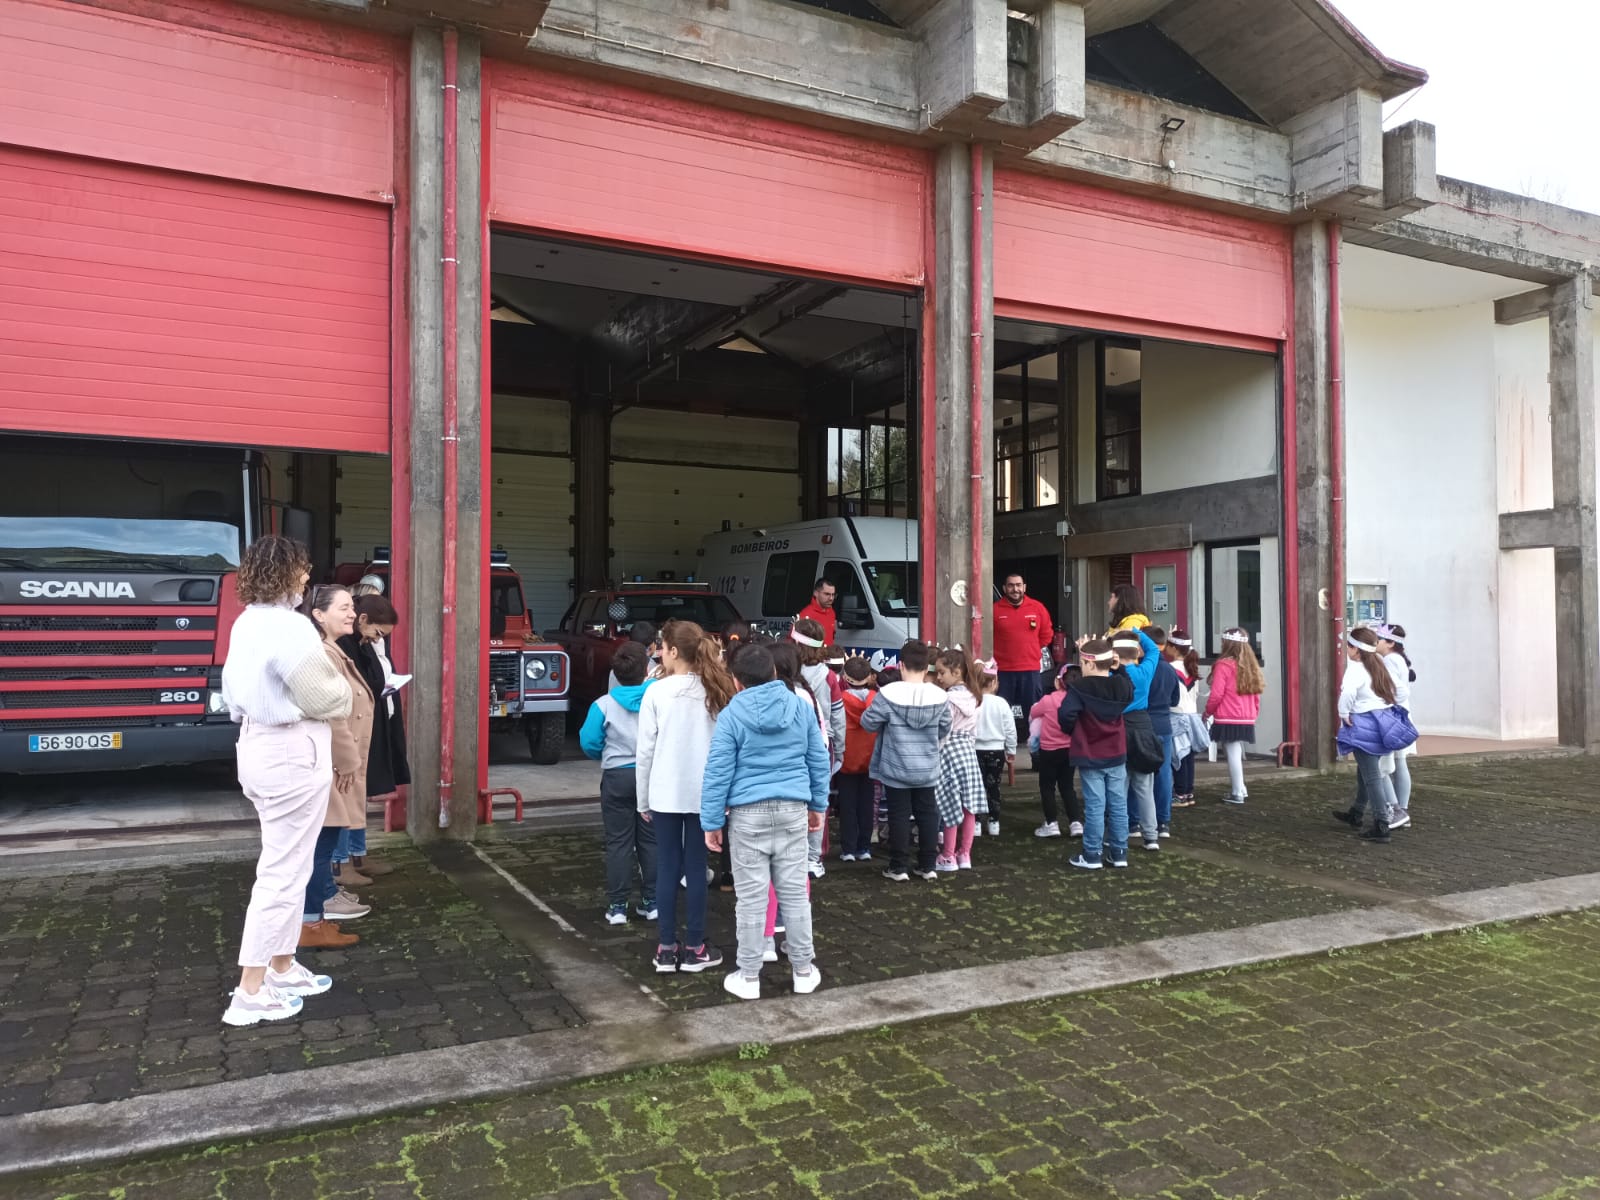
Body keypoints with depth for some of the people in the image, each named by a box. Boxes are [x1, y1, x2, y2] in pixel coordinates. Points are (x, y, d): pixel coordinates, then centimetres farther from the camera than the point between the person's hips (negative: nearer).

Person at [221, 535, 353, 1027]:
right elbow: (325, 697, -16)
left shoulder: (247, 622, 8)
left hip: (259, 746, 10)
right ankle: (250, 993, 6)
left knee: (287, 865, 19)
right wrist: (343, 696, 4)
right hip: (292, 755, -10)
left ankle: (282, 968, 29)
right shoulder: (288, 626, -21)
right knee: (283, 871, -1)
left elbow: (234, 691, 16)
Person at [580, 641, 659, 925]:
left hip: (617, 777, -1)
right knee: (650, 841, 13)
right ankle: (651, 902, 19)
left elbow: (589, 742, -8)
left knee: (618, 842, 7)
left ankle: (617, 906, 9)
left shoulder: (604, 704, -9)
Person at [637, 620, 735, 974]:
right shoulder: (717, 692, 0)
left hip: (665, 794, -1)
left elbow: (646, 750, -4)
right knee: (696, 868, 8)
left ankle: (667, 949, 14)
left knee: (667, 868, 8)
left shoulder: (657, 692, -7)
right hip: (704, 793, 1)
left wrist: (644, 799, 5)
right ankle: (694, 948, 14)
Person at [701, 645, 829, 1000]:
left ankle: (749, 975, 12)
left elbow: (718, 772, -7)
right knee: (795, 890, 11)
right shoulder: (801, 707, 4)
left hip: (749, 813, -3)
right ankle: (803, 969, 20)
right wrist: (818, 804, 19)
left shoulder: (731, 715, -6)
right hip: (793, 809, 3)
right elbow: (819, 759, 9)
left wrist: (712, 822, 0)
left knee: (751, 896, 4)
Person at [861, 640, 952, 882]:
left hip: (896, 768, -2)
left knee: (899, 814, 6)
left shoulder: (888, 694, -17)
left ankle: (898, 867, 11)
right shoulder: (940, 696, -7)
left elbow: (868, 723, -9)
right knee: (927, 813, 13)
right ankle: (928, 866, 20)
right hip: (927, 768, 3)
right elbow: (945, 728, 5)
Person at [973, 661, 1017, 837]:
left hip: (976, 750, 0)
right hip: (996, 750, 0)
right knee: (993, 787, 10)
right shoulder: (1001, 703, -9)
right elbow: (1010, 730, -2)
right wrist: (1011, 750, 12)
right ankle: (994, 823, 15)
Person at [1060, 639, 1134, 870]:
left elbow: (1066, 714, -28)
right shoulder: (1122, 685, 0)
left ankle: (1092, 855, 6)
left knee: (1095, 807, 0)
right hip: (1116, 755, 5)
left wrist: (1071, 731, -8)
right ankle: (1119, 852, 17)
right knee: (1118, 805, 9)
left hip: (1090, 757, -5)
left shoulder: (1080, 688, -17)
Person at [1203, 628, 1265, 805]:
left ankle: (1237, 793, 0)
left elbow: (1216, 694, -13)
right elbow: (1256, 694, 14)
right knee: (1237, 754, 16)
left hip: (1229, 719, -7)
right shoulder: (1250, 665, 10)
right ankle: (1239, 788, 20)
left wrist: (1208, 712, 2)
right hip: (1247, 720, 7)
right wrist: (1254, 713, 23)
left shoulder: (1224, 664, -12)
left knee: (1233, 754, -3)